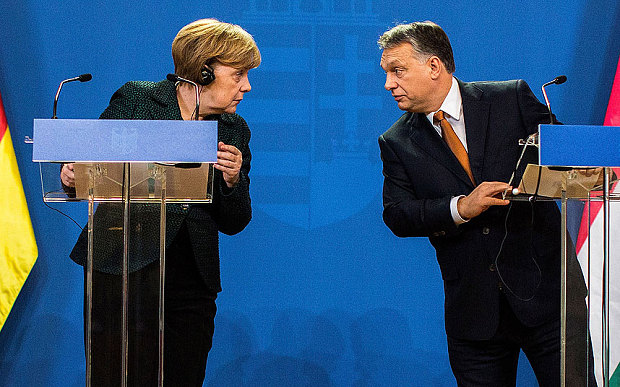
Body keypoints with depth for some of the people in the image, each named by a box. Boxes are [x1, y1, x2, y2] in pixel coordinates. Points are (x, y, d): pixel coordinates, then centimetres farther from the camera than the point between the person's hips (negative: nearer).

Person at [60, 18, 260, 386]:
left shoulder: (235, 130, 11)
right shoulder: (135, 99, 0)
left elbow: (233, 224, 12)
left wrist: (233, 180, -8)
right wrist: (72, 173, -19)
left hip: (192, 283, 4)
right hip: (122, 269, -3)